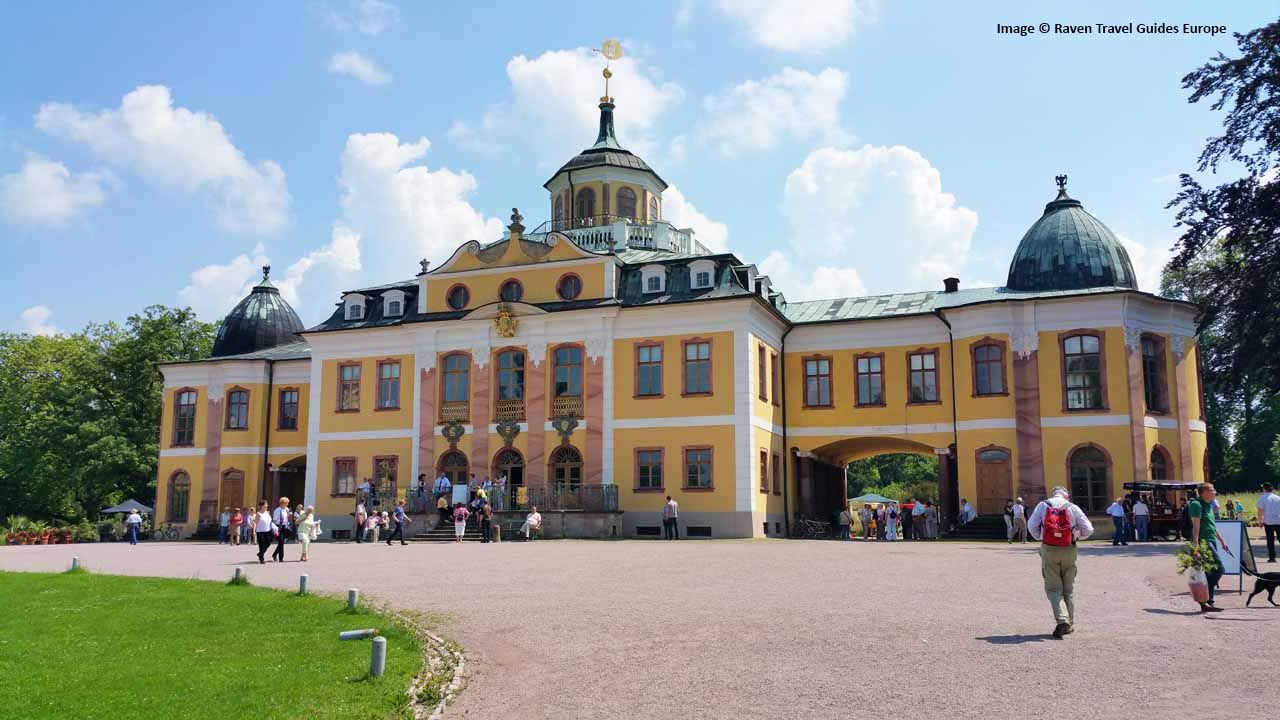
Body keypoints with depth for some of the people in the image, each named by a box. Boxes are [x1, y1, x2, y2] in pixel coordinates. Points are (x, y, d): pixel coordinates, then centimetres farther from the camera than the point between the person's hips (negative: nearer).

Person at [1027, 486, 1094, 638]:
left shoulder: (1042, 505, 5)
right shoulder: (1073, 507, 5)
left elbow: (1031, 525, -2)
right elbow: (1088, 529, 3)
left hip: (1049, 550, -1)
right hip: (1069, 551, 1)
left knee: (1053, 588, 2)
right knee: (1068, 588, 14)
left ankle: (1062, 620, -16)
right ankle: (1070, 623, 18)